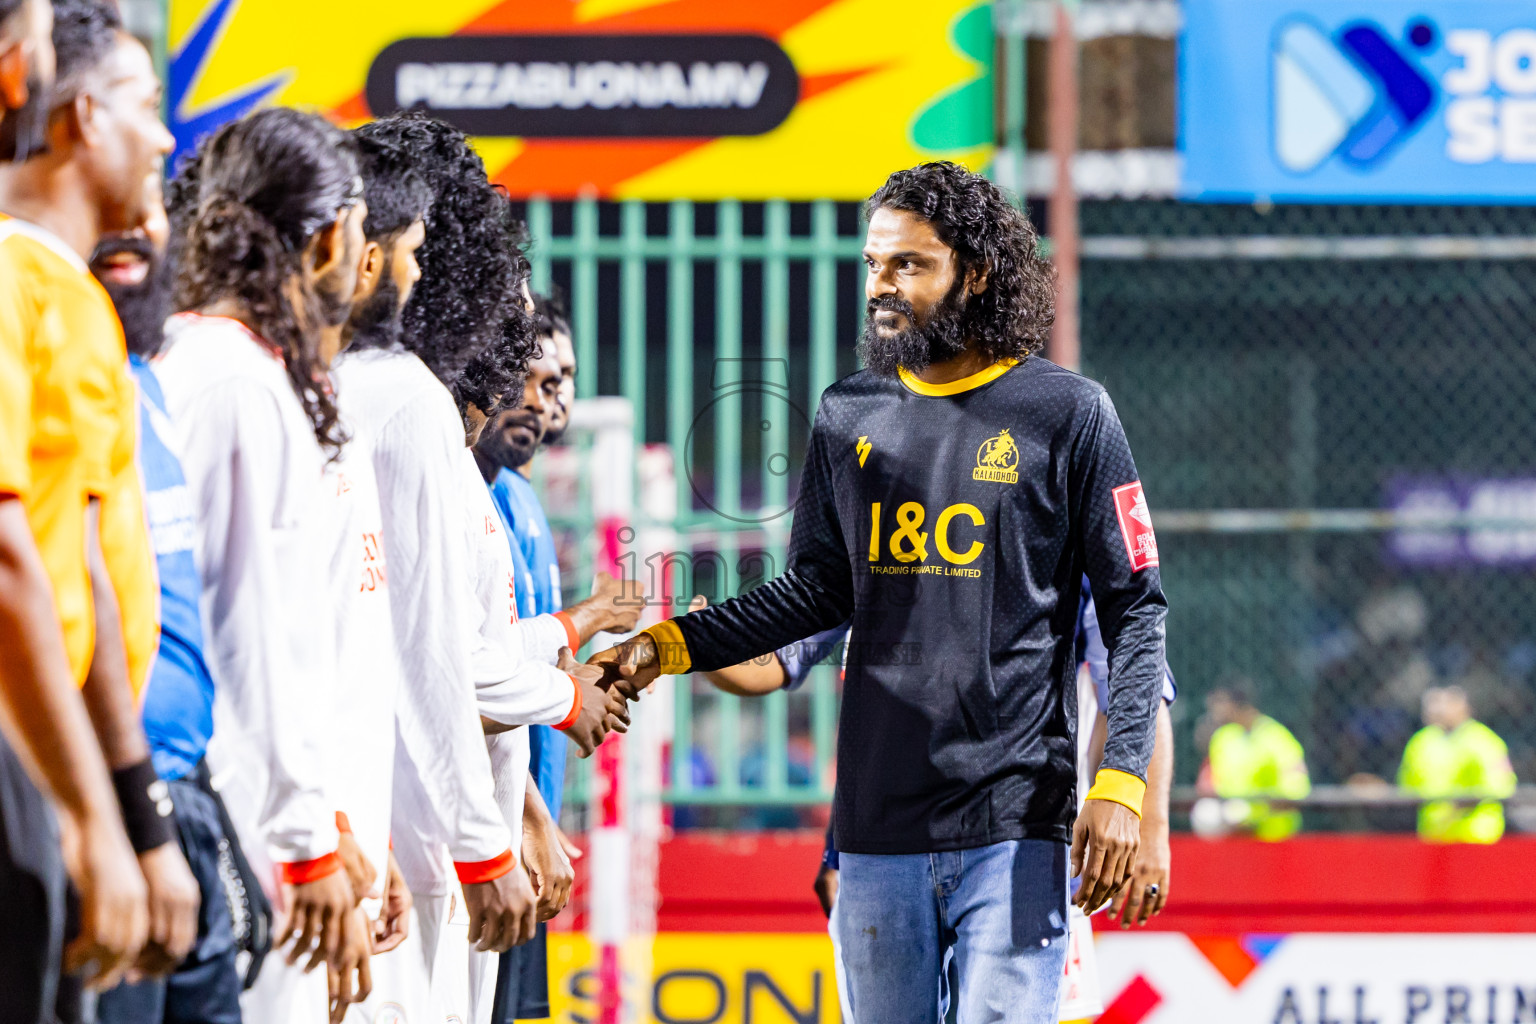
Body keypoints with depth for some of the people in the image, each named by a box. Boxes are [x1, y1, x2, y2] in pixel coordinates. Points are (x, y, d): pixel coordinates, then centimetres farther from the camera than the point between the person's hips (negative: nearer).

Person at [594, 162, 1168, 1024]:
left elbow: (1136, 610, -1)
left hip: (1016, 824, -4)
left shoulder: (1067, 414, -1)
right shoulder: (849, 418, 12)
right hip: (878, 824, 4)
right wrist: (671, 646, 7)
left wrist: (1120, 785, -11)